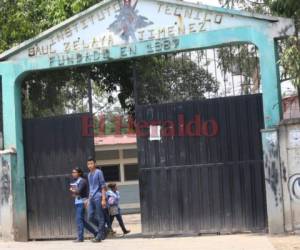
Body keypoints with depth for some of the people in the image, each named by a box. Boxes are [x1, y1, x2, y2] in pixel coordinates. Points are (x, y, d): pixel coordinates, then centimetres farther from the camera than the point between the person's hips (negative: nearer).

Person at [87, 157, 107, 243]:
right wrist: (89, 199, 19)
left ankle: (99, 236, -1)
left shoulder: (98, 172, -4)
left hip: (98, 197, -8)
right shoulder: (89, 174, 17)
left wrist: (103, 199, -14)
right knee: (91, 217, 5)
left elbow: (103, 186, -8)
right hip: (92, 198, 8)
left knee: (100, 217, -4)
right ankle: (103, 229, 21)